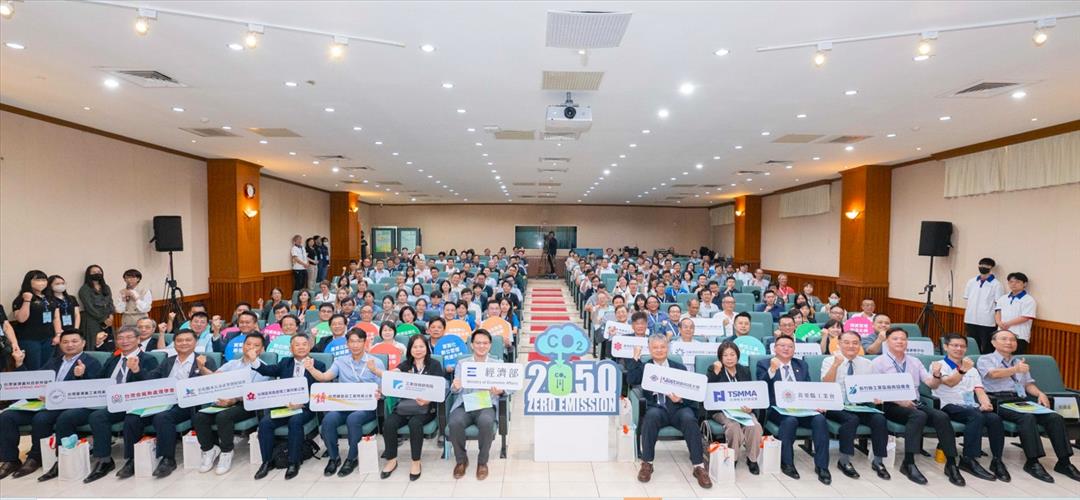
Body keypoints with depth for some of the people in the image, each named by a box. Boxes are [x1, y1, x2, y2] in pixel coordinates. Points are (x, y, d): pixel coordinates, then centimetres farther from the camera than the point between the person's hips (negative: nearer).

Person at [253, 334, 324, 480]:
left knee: (295, 421, -31)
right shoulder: (285, 362, 17)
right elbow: (268, 370, 1)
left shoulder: (319, 365, 4)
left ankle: (293, 463, -15)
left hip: (305, 408, -4)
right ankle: (267, 461, -1)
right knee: (265, 422, -20)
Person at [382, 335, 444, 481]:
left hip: (425, 407, -3)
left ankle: (416, 462, -13)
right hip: (404, 405, 3)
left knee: (415, 423, -33)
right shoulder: (405, 365, 16)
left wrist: (428, 400, -23)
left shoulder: (434, 365, 6)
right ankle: (391, 460, -3)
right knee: (388, 423, -24)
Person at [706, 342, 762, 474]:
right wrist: (716, 372, -19)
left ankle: (752, 459, -4)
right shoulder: (713, 370, 4)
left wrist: (750, 407, -12)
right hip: (721, 409, -3)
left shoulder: (745, 371, 14)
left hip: (742, 409, 3)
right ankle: (732, 458, -9)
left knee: (755, 426, -27)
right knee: (733, 426, -33)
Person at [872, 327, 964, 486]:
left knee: (941, 416, -24)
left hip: (915, 403, 5)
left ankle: (951, 464, -20)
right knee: (919, 416, -33)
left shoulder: (915, 362, 18)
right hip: (891, 405, -5)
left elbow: (932, 385, 10)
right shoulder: (879, 362, 2)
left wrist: (937, 376, -12)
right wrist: (900, 401, -19)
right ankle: (908, 464, -30)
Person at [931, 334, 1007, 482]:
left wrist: (985, 403, -11)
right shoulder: (938, 365, 5)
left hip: (971, 407, 5)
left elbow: (979, 391, 12)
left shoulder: (972, 369, 26)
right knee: (976, 416, -33)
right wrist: (962, 370, -35)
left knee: (995, 418, -26)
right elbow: (949, 382, -15)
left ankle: (997, 460, -17)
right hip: (949, 407, -5)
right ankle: (968, 460, -28)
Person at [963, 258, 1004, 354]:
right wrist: (965, 318, 10)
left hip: (987, 323, -4)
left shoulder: (996, 284, -4)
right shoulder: (971, 282, 9)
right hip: (971, 321, 4)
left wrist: (998, 322, -8)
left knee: (986, 350, 3)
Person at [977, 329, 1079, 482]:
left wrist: (1040, 393, -1)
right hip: (999, 400, -6)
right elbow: (994, 374, -13)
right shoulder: (985, 359, 7)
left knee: (1055, 417, -18)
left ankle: (1063, 462, -12)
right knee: (1027, 417, -32)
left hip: (1021, 400, 6)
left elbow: (1028, 384, 22)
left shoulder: (1019, 362, 29)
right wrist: (1015, 369, -31)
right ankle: (1032, 463, -28)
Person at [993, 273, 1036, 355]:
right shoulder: (1003, 298, 15)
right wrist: (1000, 323, -10)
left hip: (1019, 336, -5)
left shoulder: (1028, 300, -3)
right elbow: (997, 312, 9)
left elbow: (1025, 317, -12)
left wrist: (1007, 323, -13)